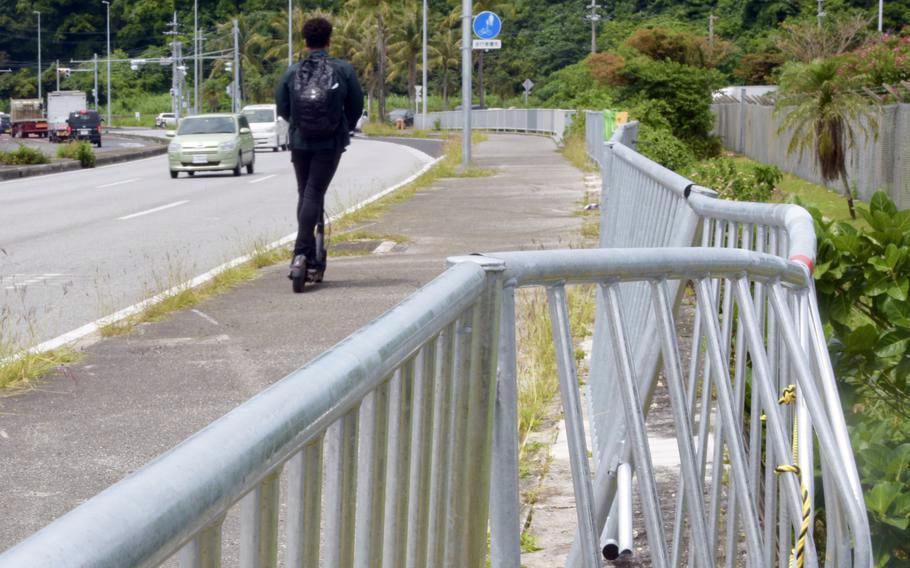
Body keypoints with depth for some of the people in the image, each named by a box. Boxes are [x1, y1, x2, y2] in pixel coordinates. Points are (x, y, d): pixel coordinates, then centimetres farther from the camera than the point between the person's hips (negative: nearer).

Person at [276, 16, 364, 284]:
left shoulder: (292, 72, 0)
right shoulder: (343, 70, -3)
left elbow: (282, 108, 5)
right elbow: (356, 106, 2)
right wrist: (346, 129, 21)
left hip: (299, 141, 2)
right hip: (331, 142, -2)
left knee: (304, 193, 14)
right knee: (314, 193, -3)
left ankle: (310, 258, 13)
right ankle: (301, 253, -18)